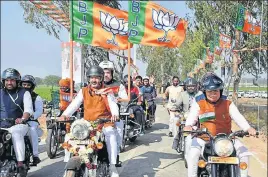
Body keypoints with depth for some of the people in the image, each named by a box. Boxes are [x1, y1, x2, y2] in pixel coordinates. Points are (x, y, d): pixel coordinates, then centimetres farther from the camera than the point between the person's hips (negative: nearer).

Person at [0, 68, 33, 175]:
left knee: (16, 132, -35)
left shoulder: (24, 93, 6)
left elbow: (28, 109, -7)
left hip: (18, 125, -4)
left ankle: (20, 164, -35)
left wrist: (22, 119, -27)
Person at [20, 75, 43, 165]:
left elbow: (39, 111, -5)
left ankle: (35, 155, -28)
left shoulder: (36, 98, 10)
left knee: (32, 130, -34)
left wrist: (32, 116, -27)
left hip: (31, 121, -2)